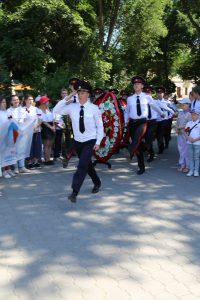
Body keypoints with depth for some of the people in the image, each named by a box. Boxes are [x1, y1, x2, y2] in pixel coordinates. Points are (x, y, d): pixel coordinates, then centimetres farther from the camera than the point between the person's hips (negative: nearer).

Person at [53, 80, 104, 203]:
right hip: (78, 141, 4)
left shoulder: (94, 108, -10)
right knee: (87, 164, 19)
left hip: (91, 141, -4)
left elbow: (100, 126, -5)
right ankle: (97, 183, 43)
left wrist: (98, 142, -10)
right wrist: (66, 99, -14)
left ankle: (75, 192, -15)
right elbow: (56, 111, -9)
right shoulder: (72, 107, -4)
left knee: (82, 165, -17)